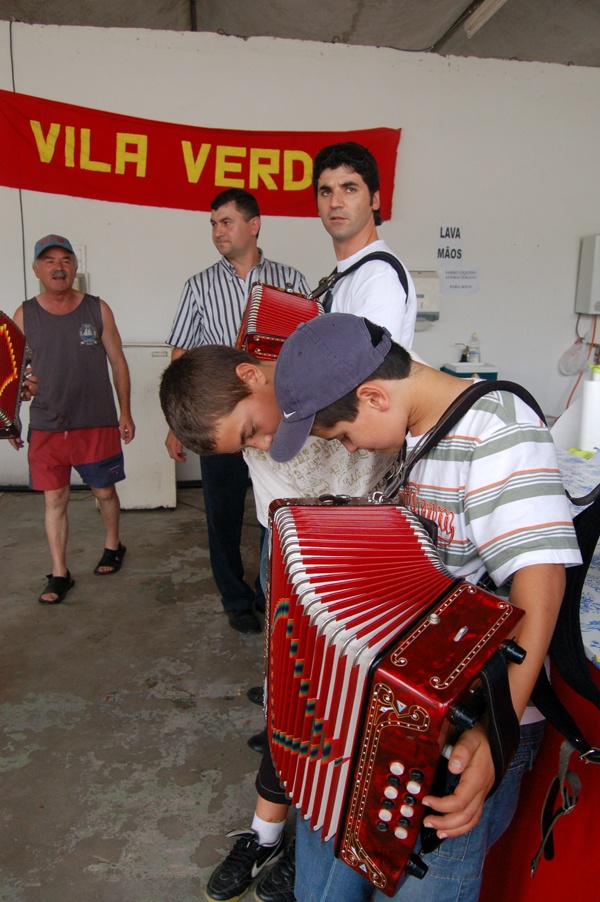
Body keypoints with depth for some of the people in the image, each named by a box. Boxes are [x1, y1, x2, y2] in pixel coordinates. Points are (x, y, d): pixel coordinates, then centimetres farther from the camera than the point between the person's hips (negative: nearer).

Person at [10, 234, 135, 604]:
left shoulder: (98, 310, 0)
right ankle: (60, 573, 16)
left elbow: (118, 362, 4)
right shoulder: (25, 315, 2)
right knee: (55, 498, 4)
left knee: (105, 491, 11)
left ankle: (113, 545, 37)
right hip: (46, 427, 1)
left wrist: (125, 412, 3)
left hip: (97, 423, -1)